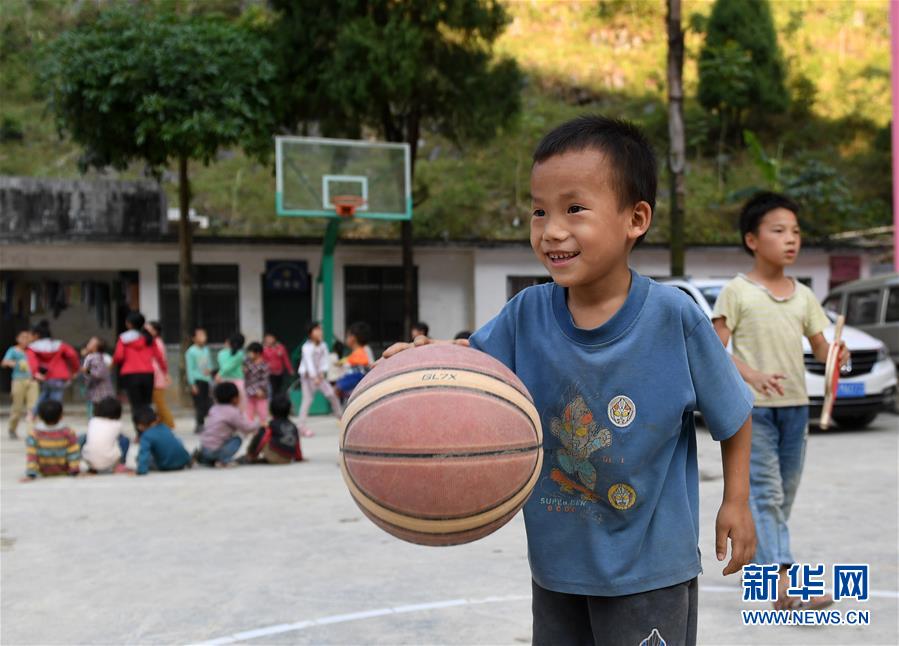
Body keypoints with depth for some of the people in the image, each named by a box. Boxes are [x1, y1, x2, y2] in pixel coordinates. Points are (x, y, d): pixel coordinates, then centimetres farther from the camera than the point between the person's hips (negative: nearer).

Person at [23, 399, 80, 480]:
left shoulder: (34, 434, -20)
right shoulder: (68, 432, -21)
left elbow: (31, 455, -20)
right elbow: (74, 453, -17)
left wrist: (30, 474, -17)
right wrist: (75, 470, -8)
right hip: (64, 470, -2)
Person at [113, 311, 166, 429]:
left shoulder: (124, 338, -2)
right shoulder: (149, 337, 8)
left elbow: (118, 356, -8)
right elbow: (158, 355, 10)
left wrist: (114, 361, 14)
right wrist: (165, 367, 25)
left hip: (130, 375, -3)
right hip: (148, 374, 3)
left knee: (136, 406, -1)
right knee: (147, 405, 11)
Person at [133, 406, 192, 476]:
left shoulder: (146, 436, -14)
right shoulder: (164, 427, 6)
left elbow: (144, 453, -27)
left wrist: (141, 470, -32)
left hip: (167, 467, -4)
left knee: (139, 458, 12)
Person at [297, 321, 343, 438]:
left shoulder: (323, 345, -1)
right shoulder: (307, 347, -20)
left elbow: (326, 359, -5)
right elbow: (309, 362, -29)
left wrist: (322, 373, -19)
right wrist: (314, 377, -38)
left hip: (319, 374, 6)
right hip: (307, 375, -6)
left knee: (332, 394, 1)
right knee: (307, 399, -9)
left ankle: (341, 416, 18)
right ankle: (302, 426, -6)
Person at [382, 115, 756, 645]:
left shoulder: (674, 317, -18)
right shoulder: (527, 313, -11)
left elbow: (734, 412, -5)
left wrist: (737, 502, -2)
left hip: (649, 569, -3)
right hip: (556, 562, 4)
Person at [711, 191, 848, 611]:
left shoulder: (803, 296, 13)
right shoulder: (737, 292, -3)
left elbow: (820, 346, 13)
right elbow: (717, 349, -8)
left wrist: (835, 355, -11)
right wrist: (751, 375, -25)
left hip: (794, 405, 6)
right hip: (751, 408, -6)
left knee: (784, 493, 12)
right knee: (765, 493, -12)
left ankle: (761, 558, 28)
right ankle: (783, 583, -19)